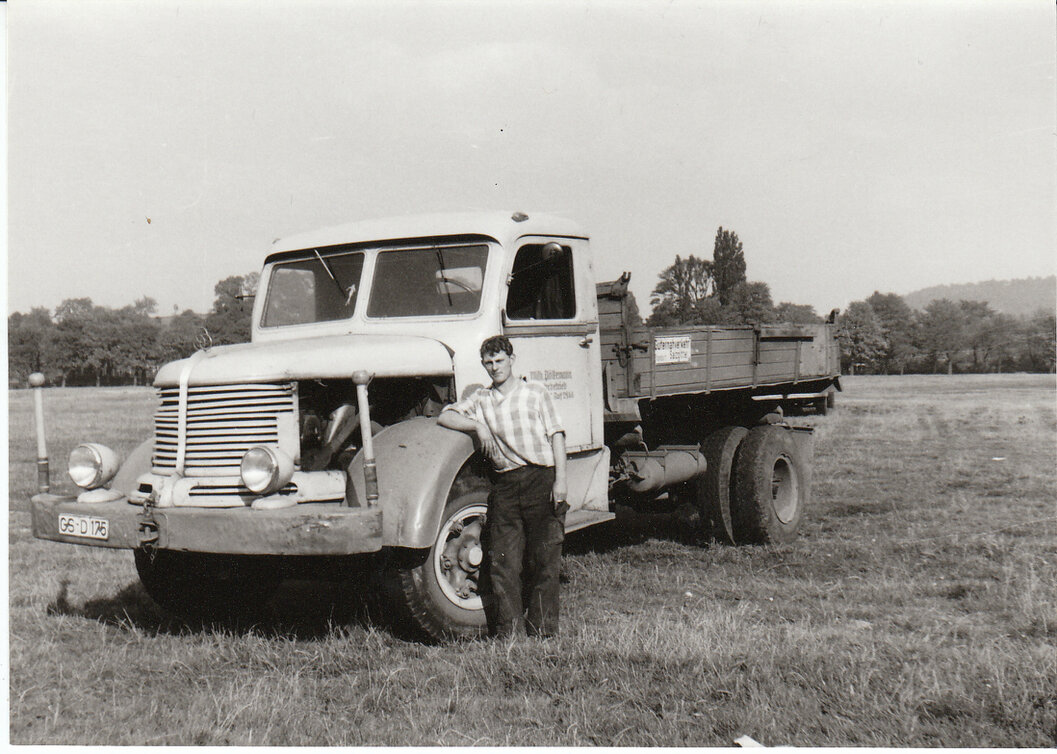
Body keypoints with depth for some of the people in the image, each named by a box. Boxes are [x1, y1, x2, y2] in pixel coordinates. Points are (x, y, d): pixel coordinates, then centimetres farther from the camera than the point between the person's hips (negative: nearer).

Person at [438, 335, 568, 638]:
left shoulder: (535, 392, 9)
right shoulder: (480, 399, 17)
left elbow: (556, 435, 4)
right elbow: (445, 416, 11)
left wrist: (561, 480, -6)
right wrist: (477, 426, -5)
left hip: (541, 479, -2)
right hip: (504, 485, 3)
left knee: (544, 559, -3)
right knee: (502, 561, -2)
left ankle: (543, 630, 4)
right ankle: (509, 631, 4)